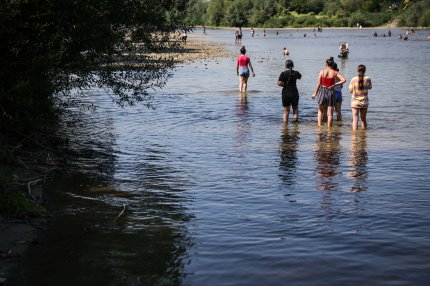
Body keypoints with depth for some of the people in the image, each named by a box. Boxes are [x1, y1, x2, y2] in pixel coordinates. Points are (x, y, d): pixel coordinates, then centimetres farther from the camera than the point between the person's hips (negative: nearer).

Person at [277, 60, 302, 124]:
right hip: (294, 93, 1)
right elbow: (300, 77, 20)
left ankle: (285, 123, 9)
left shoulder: (283, 73, -10)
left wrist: (284, 85, 4)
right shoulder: (295, 73, -2)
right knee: (295, 108, 19)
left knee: (286, 110, 8)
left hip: (286, 93, -1)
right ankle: (296, 120, 5)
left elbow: (279, 83, -16)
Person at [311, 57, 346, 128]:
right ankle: (329, 128, 7)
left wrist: (315, 93, 7)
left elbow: (318, 84, -2)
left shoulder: (322, 72, -4)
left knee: (320, 111, 19)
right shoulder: (335, 73, -3)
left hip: (322, 91, 0)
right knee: (330, 113, 7)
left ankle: (319, 125, 8)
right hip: (331, 92, 0)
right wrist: (334, 84, -5)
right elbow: (344, 80, -11)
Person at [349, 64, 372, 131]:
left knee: (355, 119, -2)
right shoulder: (368, 79, -5)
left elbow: (350, 91, -4)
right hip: (364, 101, 2)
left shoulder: (353, 79, -10)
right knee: (363, 119, 15)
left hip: (355, 101, -2)